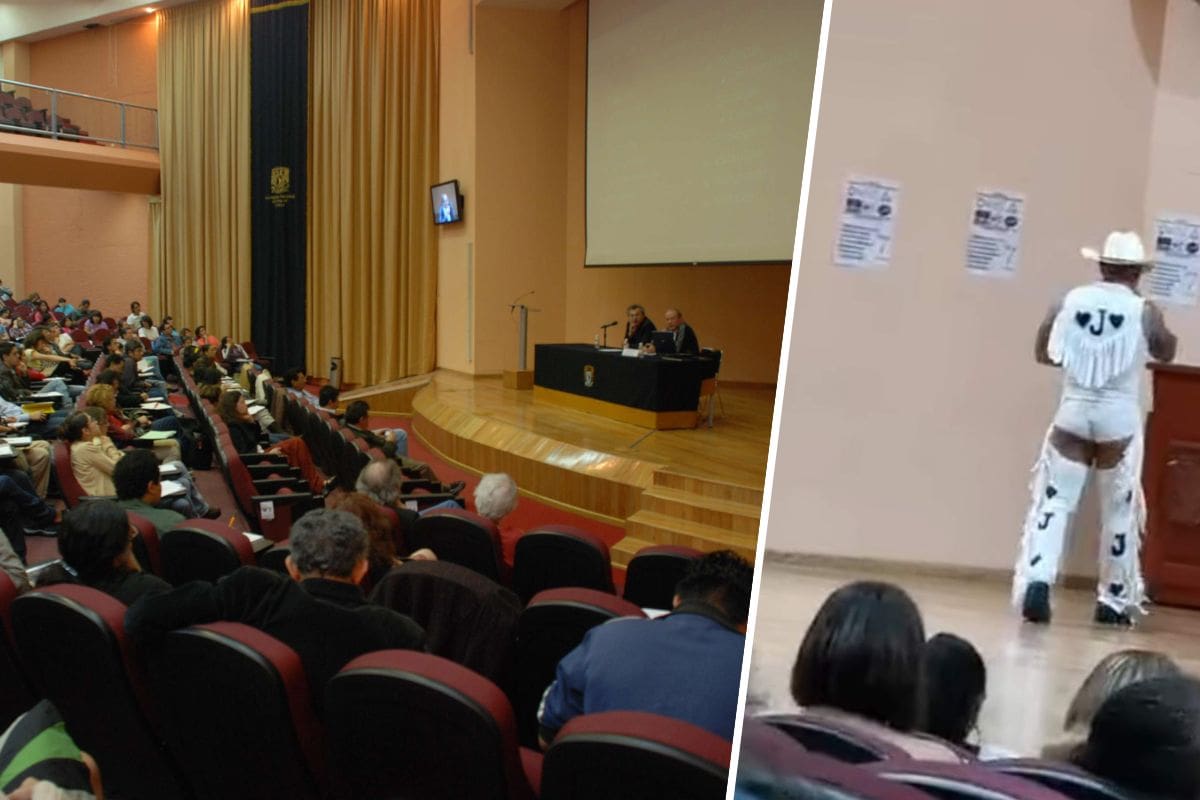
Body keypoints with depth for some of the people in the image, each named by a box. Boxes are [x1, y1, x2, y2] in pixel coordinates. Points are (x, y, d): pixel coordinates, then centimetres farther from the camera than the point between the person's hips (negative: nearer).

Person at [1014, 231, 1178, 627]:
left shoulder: (1069, 300, 1)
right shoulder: (1144, 311, -4)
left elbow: (1043, 353, 8)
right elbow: (1166, 353, 14)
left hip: (1074, 412, 1)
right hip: (1119, 418, -1)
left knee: (1053, 502, 4)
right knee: (1119, 514, 11)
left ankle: (1036, 581, -15)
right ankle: (1113, 602, 21)